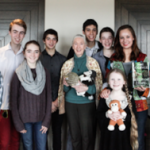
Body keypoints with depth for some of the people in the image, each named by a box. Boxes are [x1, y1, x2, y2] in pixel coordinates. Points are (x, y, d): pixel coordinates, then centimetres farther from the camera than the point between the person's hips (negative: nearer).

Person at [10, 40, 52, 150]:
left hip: (41, 119, 2)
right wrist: (18, 123, -7)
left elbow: (48, 97, 2)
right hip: (24, 118, -1)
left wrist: (46, 121, -2)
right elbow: (14, 99, -4)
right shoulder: (18, 73, -5)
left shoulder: (45, 73, 1)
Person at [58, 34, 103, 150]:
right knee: (75, 135, 8)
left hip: (87, 103, -2)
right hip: (71, 103, 2)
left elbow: (99, 85, -2)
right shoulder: (67, 64, 7)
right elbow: (64, 88, 11)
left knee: (87, 136, -1)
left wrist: (86, 88, -18)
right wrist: (66, 84, -11)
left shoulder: (93, 62, 0)